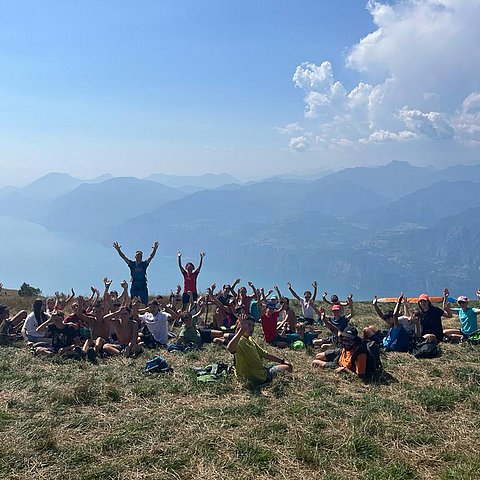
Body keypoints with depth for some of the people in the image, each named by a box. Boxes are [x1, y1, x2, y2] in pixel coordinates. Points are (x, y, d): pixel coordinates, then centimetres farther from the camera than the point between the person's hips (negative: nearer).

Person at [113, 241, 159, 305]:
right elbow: (123, 257, -1)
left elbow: (151, 257, -4)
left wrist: (154, 250, -20)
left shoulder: (144, 264, 6)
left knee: (145, 303, -2)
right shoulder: (132, 264, 6)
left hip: (143, 287, 0)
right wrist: (118, 250, -14)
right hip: (134, 287, 0)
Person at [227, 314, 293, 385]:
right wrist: (242, 330, -47)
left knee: (288, 366, 22)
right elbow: (230, 348, -45)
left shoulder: (250, 340, 11)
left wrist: (283, 361, 13)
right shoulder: (239, 341, -20)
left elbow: (265, 354, 17)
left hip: (262, 371, 10)